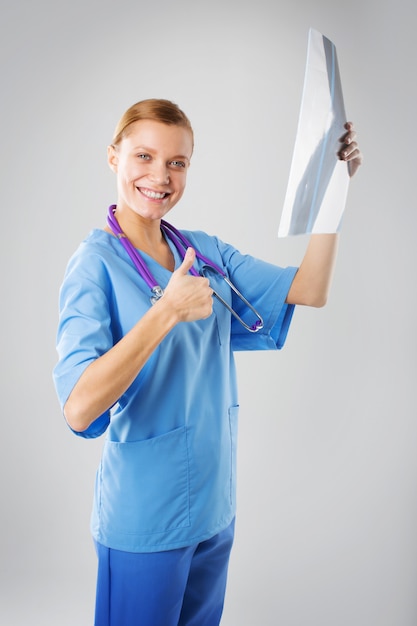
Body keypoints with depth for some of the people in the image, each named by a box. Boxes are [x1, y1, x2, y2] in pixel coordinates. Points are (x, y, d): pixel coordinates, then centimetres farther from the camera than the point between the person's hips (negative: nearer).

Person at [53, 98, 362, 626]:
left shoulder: (206, 252, 2)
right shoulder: (96, 262, -15)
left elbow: (309, 289, -5)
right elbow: (79, 409, -26)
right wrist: (168, 311, -32)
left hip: (215, 505, 6)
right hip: (144, 520, -5)